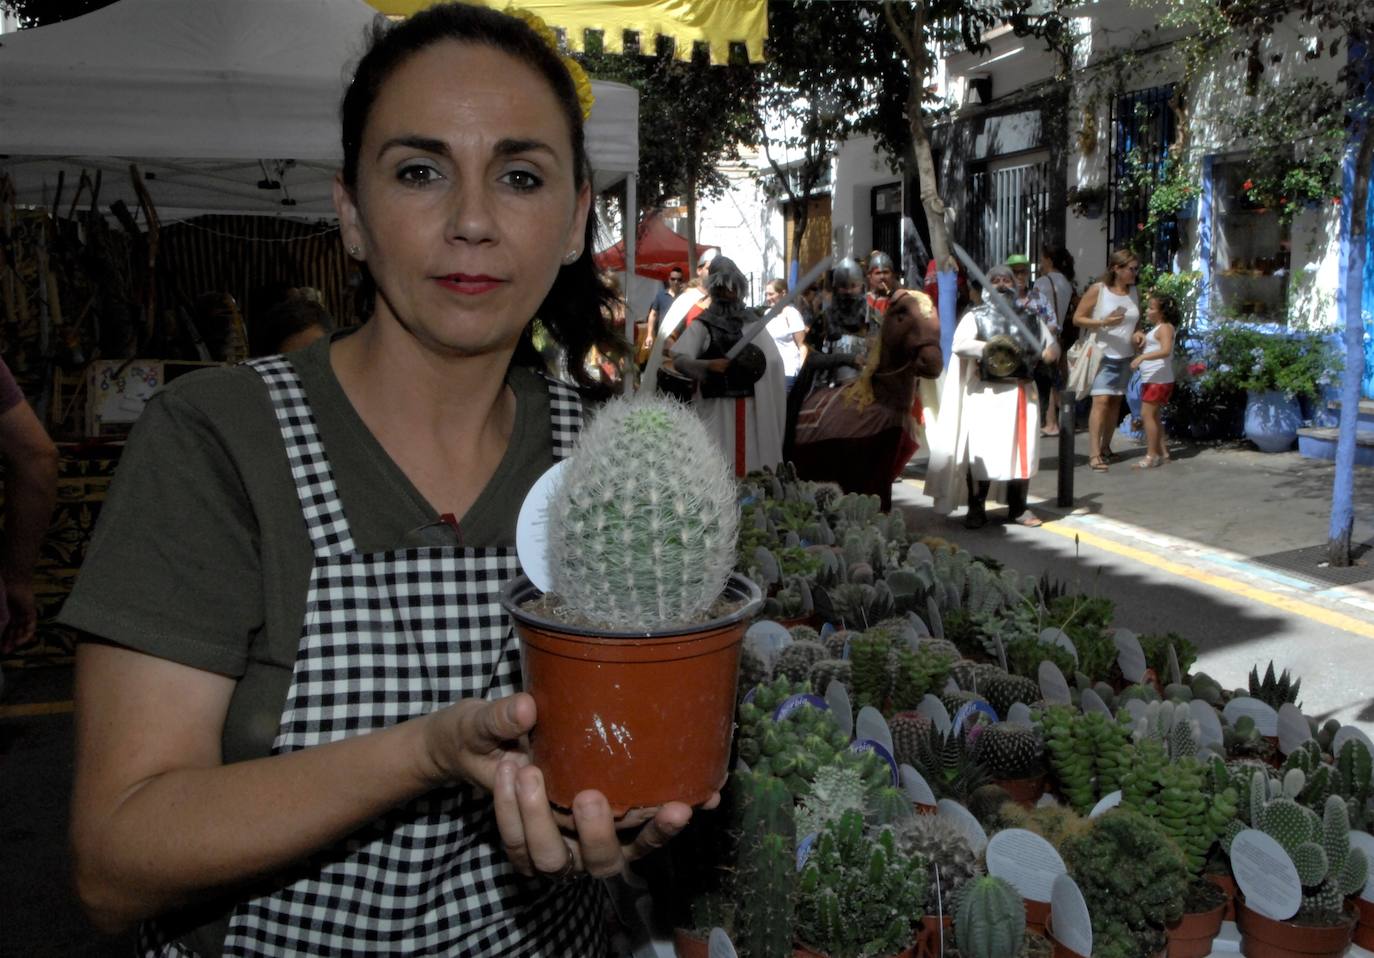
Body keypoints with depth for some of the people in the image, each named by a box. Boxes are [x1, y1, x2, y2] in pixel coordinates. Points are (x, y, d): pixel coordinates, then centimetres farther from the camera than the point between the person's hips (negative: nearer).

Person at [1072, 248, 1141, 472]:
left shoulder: (1134, 291, 9)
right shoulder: (1098, 290, -7)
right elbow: (1077, 318, -6)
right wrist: (1104, 322, -20)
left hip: (1125, 356, 6)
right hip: (1103, 354, -6)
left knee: (1116, 401, 8)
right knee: (1101, 401, -14)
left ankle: (1105, 447, 20)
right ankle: (1094, 455, -17)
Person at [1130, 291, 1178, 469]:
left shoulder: (1165, 327, -11)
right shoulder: (1153, 329, 19)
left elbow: (1166, 350, -28)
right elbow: (1143, 348, 32)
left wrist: (1142, 357, -36)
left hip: (1159, 380, -10)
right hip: (1150, 380, 10)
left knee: (1147, 414, -12)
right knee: (1153, 415, 15)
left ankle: (1151, 455, -12)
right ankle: (1162, 453, 21)